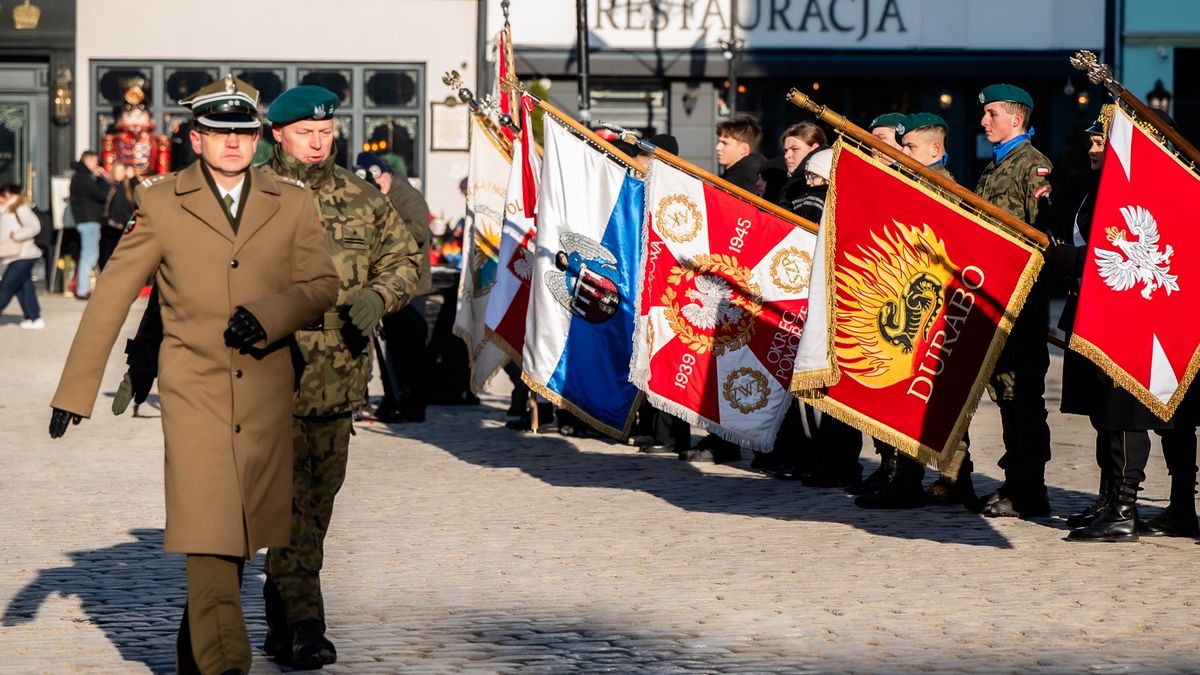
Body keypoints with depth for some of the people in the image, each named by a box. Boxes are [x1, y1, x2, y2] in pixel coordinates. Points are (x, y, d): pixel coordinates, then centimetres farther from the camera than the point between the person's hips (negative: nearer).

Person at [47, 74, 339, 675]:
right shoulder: (161, 203, 3)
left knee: (239, 534, 7)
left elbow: (321, 284, 9)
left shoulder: (292, 204, 9)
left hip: (265, 389, 3)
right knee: (207, 529, -14)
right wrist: (76, 388, 2)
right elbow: (112, 296, 4)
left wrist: (268, 314, -12)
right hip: (193, 387, -2)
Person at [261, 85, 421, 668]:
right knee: (291, 498, -11)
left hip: (340, 377, 5)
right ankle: (303, 625, -10)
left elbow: (406, 256, 17)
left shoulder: (361, 198, 11)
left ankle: (281, 615, 25)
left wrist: (378, 295, -2)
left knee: (319, 495, 11)